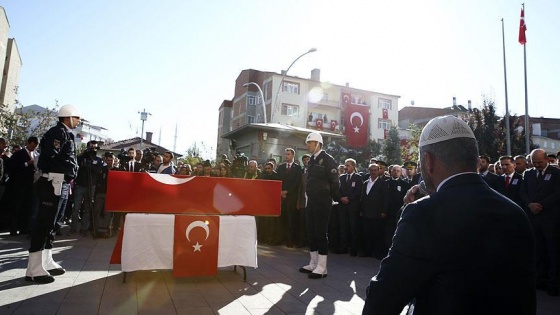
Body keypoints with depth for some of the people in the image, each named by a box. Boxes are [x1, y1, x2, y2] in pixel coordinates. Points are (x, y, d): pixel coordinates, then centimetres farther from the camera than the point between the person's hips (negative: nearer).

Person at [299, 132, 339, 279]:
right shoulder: (312, 160, 14)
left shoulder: (328, 159, -10)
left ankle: (322, 268, 2)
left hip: (323, 202, -8)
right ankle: (313, 264, 22)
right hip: (311, 201, 8)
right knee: (311, 233, 12)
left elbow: (334, 182, -11)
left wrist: (336, 199, -6)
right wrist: (308, 197, 13)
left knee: (320, 233, -5)